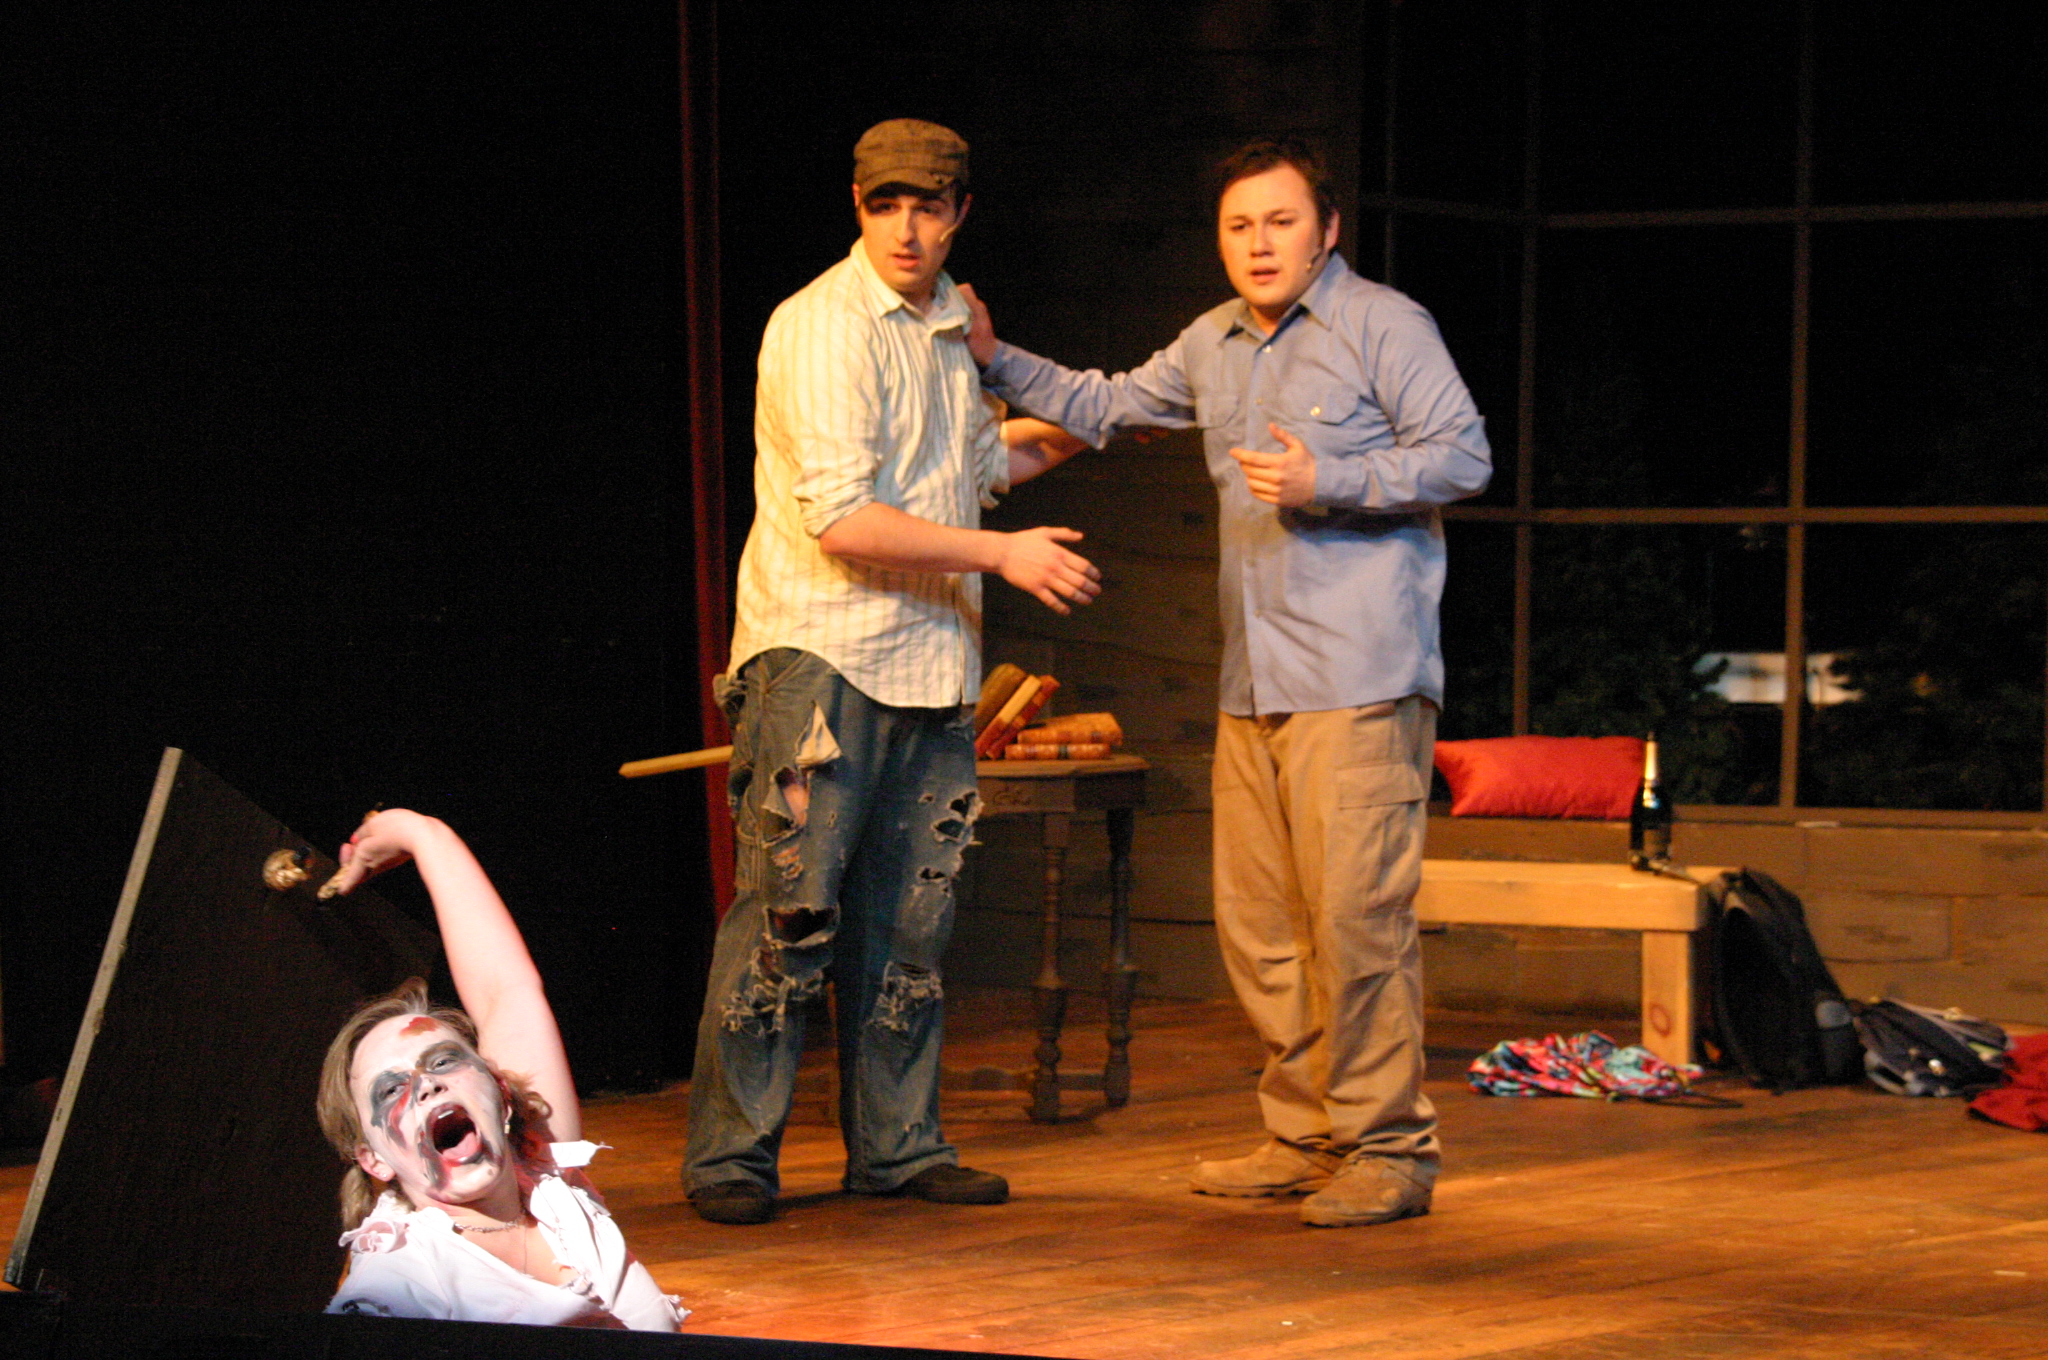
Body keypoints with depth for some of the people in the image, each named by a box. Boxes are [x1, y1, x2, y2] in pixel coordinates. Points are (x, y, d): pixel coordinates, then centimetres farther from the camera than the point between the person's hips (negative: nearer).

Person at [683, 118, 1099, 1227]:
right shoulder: (824, 327, -12)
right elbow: (842, 519, -20)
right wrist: (1003, 553, -16)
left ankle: (896, 1145, 17)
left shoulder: (950, 323, 14)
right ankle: (730, 1155, -1)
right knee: (792, 905, -9)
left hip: (930, 662, 7)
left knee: (908, 917, 9)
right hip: (820, 649, -7)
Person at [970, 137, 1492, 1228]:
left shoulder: (1383, 324, -3)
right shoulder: (1213, 345, 19)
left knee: (1356, 913, -11)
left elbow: (1464, 455, -9)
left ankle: (1388, 1148, -3)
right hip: (1252, 684, 8)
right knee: (1258, 924, 8)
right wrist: (996, 361, 21)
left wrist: (1325, 482, -17)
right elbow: (1103, 407, 32)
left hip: (1359, 678, -8)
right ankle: (1306, 1135, 17)